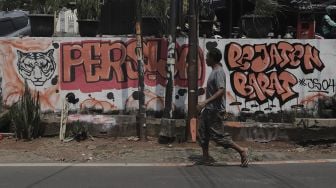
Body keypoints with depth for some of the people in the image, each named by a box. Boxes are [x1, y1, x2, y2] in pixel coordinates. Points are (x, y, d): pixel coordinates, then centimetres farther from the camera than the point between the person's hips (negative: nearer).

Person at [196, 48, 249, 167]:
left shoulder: (218, 72, -18)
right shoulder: (214, 71, 11)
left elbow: (221, 91, -29)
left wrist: (205, 102, -34)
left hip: (215, 110, -10)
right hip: (208, 109, 10)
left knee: (217, 135, -6)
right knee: (203, 132, 11)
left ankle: (242, 151, 3)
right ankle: (206, 158, 18)